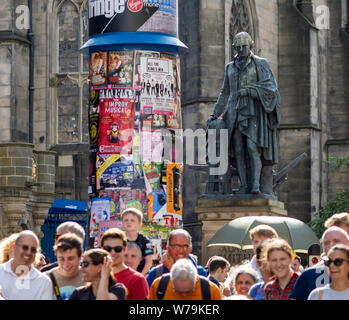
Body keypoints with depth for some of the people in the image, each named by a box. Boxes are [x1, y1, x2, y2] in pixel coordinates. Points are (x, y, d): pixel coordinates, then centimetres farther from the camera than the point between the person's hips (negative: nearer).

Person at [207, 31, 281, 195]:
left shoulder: (260, 64, 4)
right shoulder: (230, 67, 17)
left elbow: (270, 87, -6)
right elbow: (225, 94, 22)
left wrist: (249, 90, -16)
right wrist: (215, 114, 15)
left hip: (254, 110, -4)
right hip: (236, 112, 4)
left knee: (253, 147, -17)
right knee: (239, 150, -3)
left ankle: (256, 184, -19)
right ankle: (244, 186, -1)